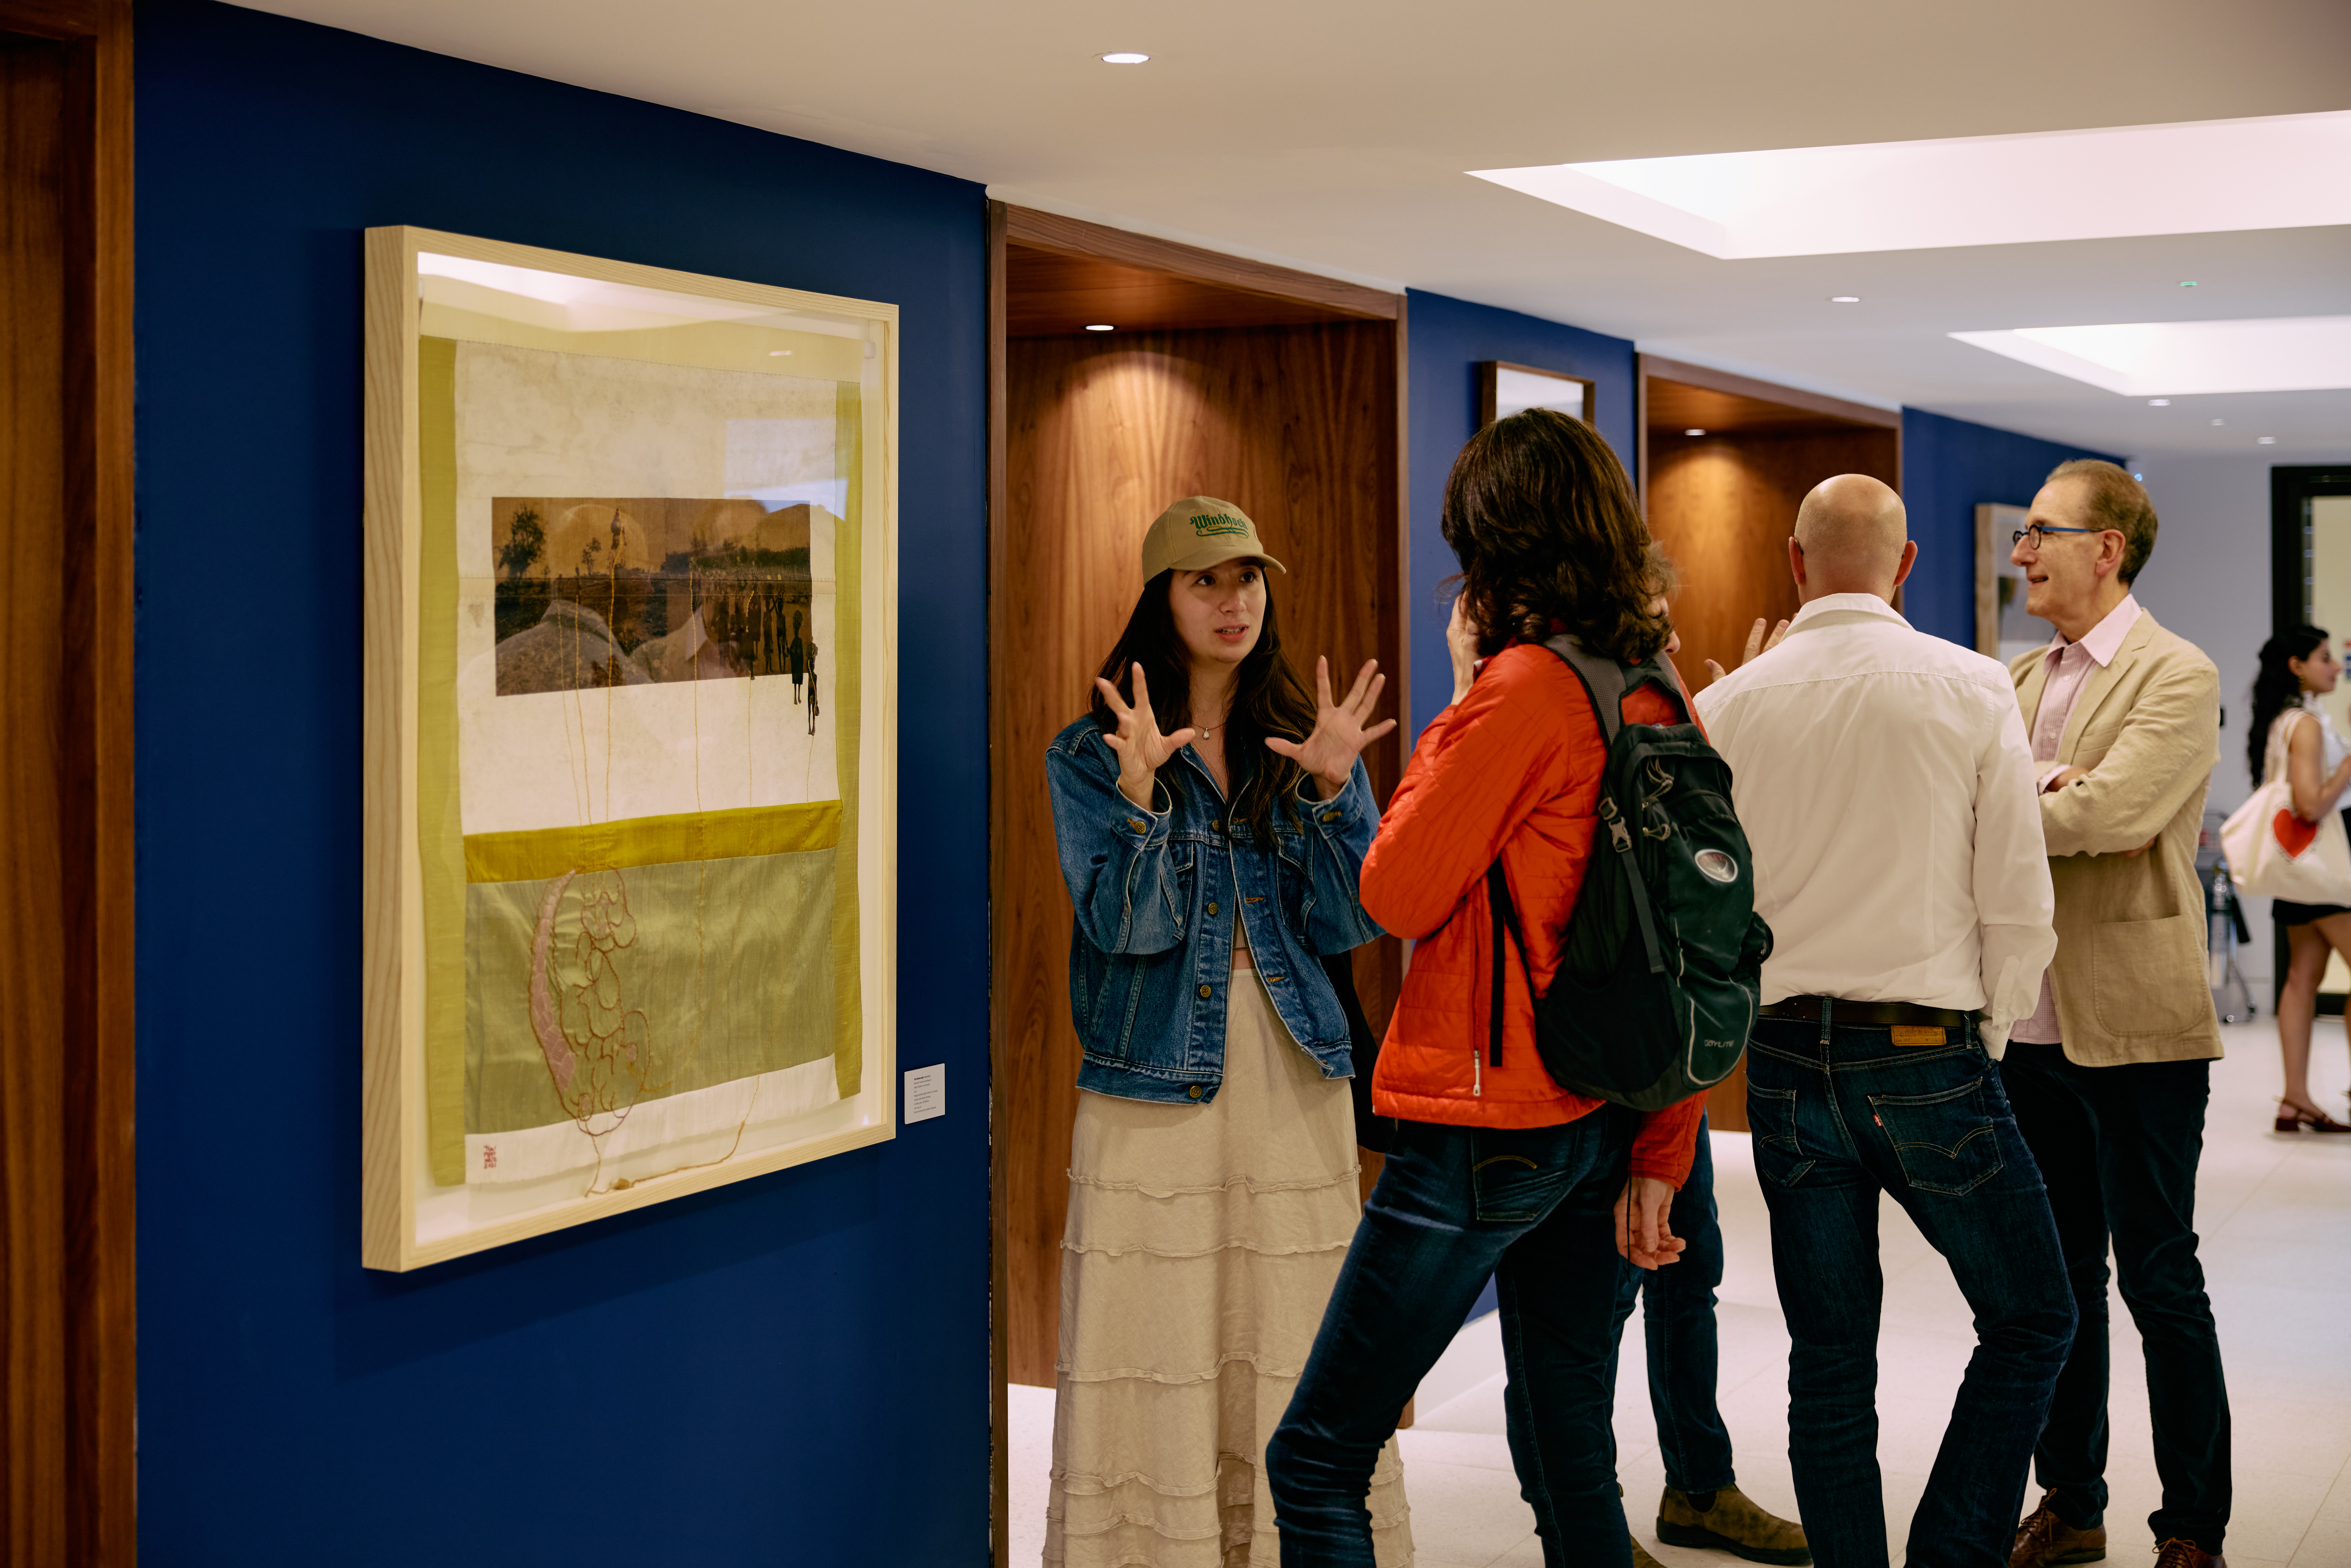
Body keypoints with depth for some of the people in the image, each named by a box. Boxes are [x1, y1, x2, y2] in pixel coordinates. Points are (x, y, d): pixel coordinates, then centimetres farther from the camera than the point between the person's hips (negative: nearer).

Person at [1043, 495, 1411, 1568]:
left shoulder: (1306, 737, 10)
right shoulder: (1091, 756, 2)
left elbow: (1349, 923, 1)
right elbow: (1128, 926, -10)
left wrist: (1333, 789, -13)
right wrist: (1141, 796, -24)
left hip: (1294, 1079, 2)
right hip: (1153, 1087, -2)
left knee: (1300, 1373, 3)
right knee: (1156, 1367, -2)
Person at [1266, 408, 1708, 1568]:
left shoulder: (1523, 686, -16)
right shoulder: (1655, 699, 8)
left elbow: (1397, 893, -11)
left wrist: (1457, 698, -2)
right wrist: (1659, 1157, 13)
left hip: (1489, 1126, -8)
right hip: (1601, 1121, 8)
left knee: (1315, 1461, -2)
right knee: (1569, 1452, 17)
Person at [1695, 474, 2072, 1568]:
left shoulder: (1729, 707, 1)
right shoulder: (1972, 689, -5)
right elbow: (2020, 909, -4)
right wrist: (1984, 1042, 9)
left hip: (1785, 1059, 3)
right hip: (1928, 1052, -3)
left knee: (1829, 1362, 11)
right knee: (2031, 1323, 13)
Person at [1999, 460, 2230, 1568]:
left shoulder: (2177, 678, -10)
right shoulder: (2022, 680, 13)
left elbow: (2108, 814, -23)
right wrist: (2037, 789, -14)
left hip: (2134, 1028, -7)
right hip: (2032, 1021, 7)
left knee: (2159, 1281, 1)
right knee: (2057, 1277, 15)